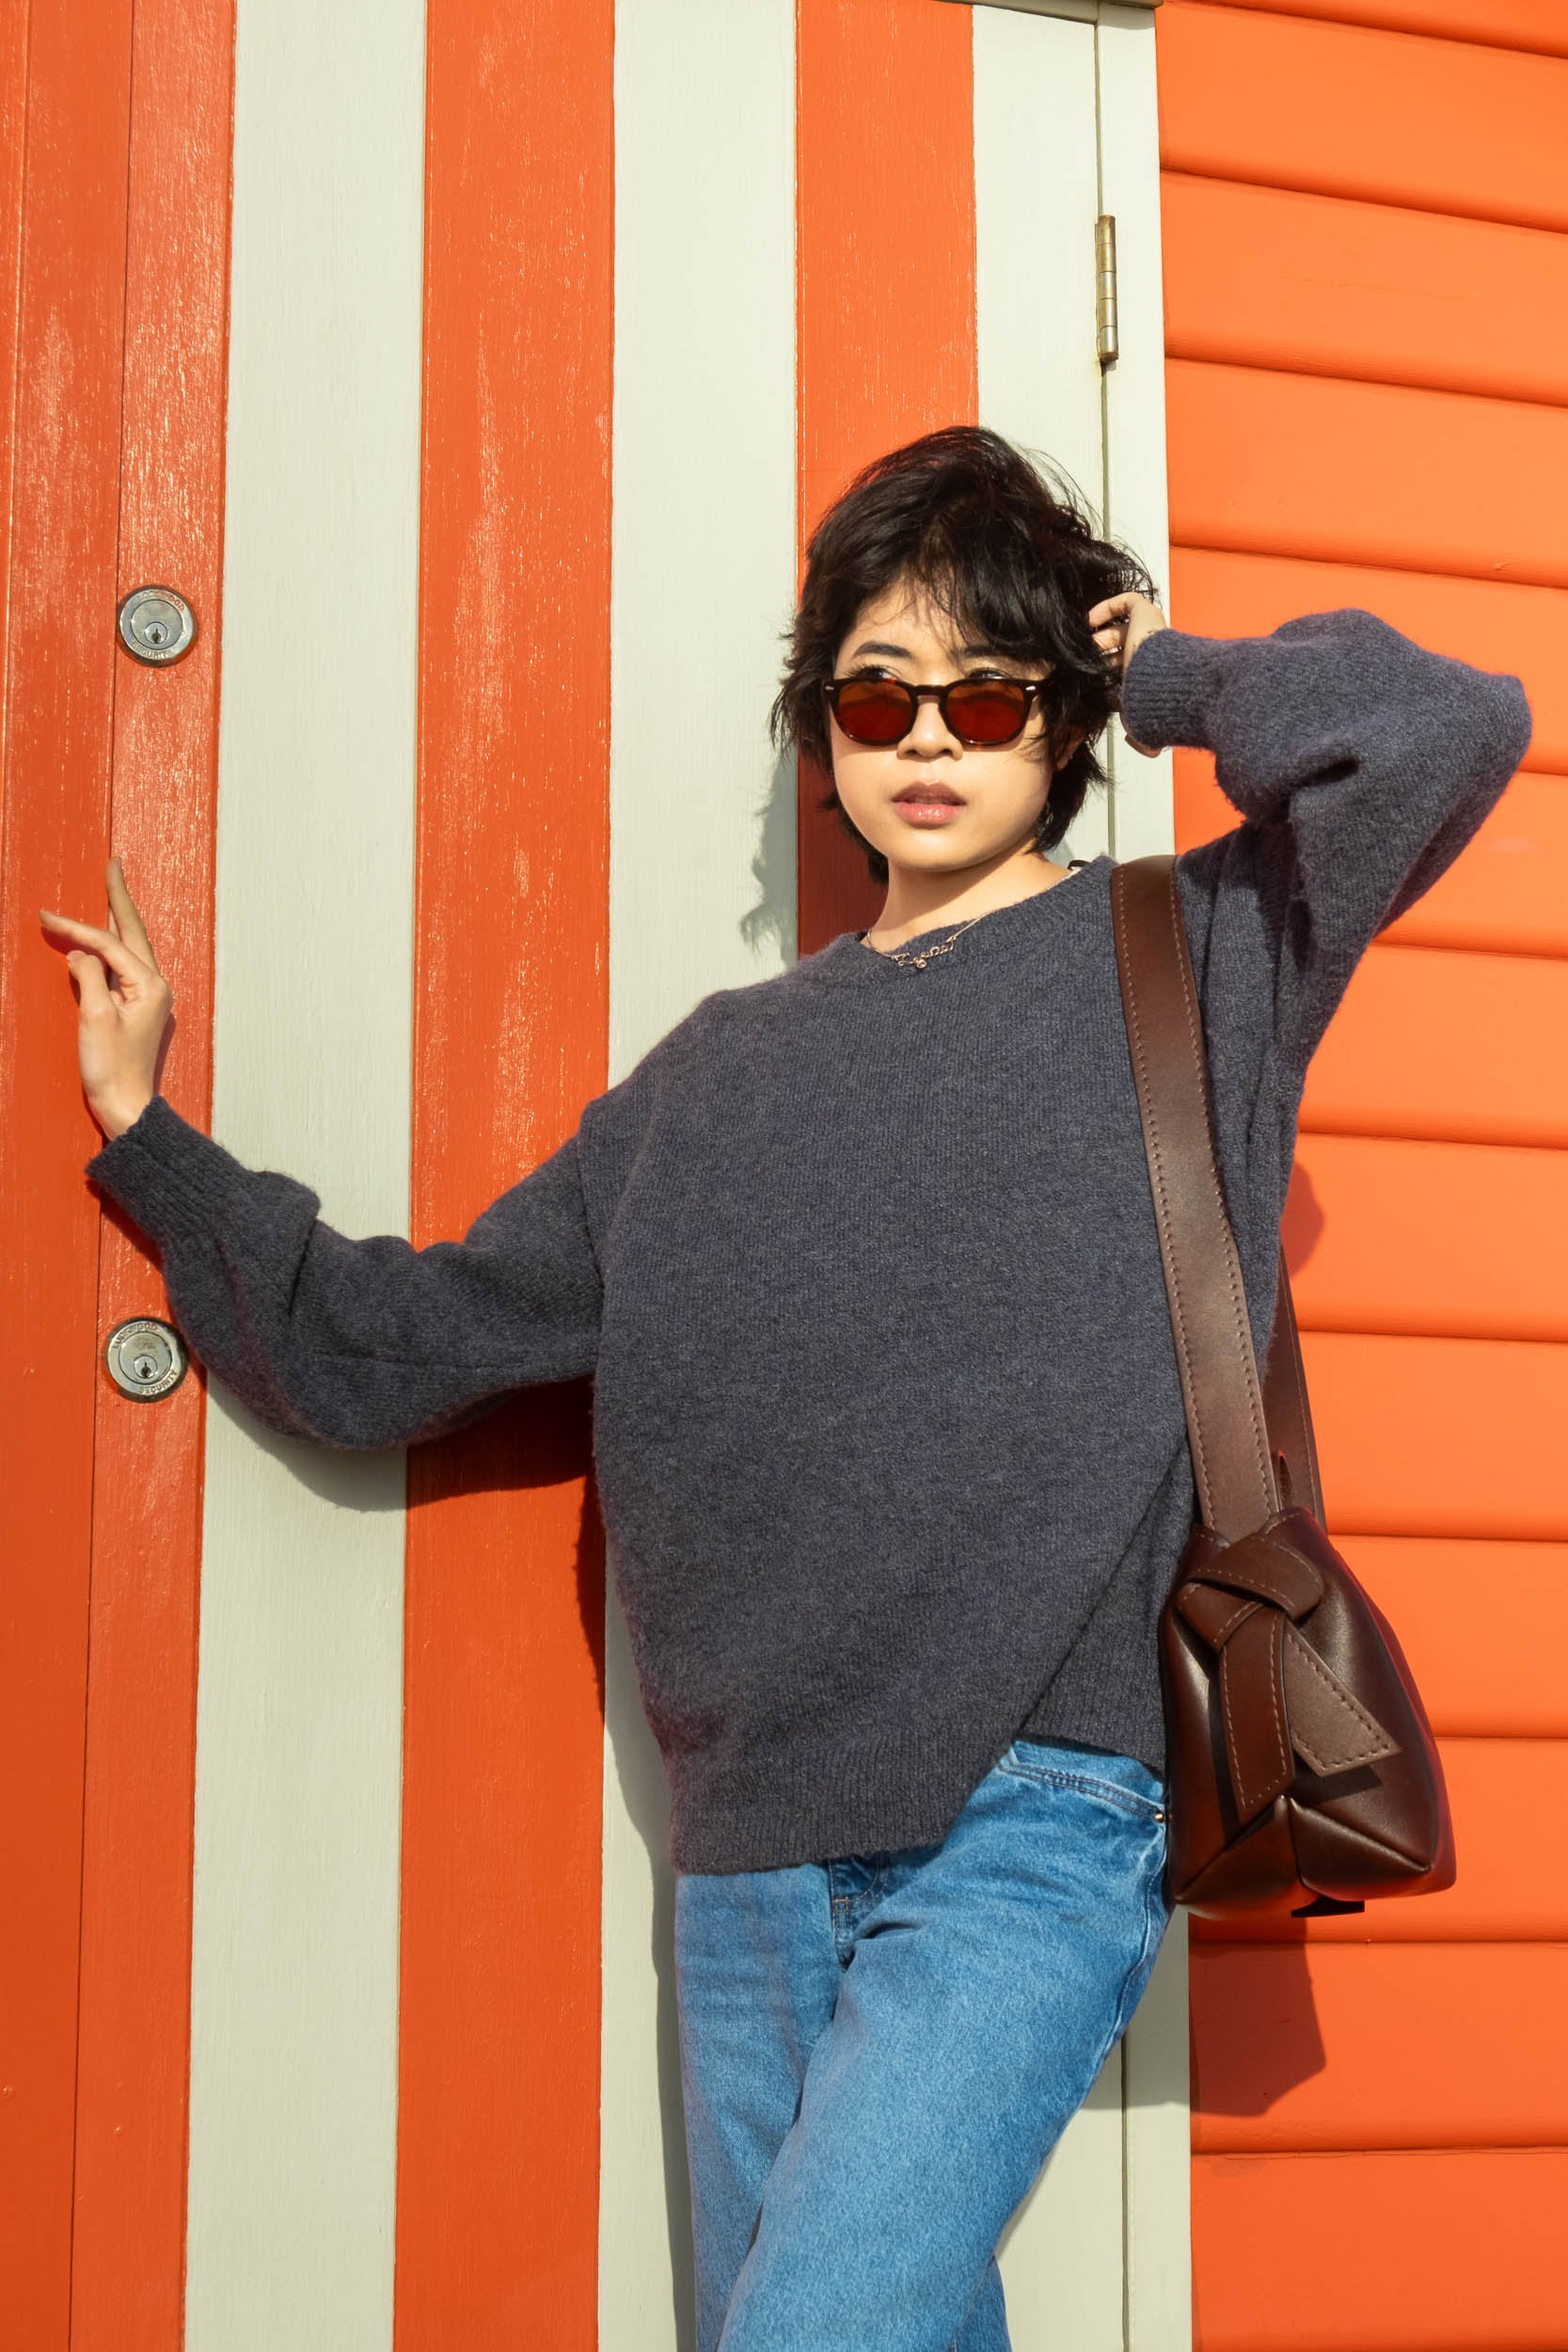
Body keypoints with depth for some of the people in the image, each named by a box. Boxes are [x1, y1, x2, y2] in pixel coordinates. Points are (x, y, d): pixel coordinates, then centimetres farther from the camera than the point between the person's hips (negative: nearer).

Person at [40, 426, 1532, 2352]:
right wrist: (144, 1134, 14)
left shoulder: (1191, 959, 5)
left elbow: (1441, 729, -12)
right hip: (748, 1859, 5)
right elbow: (394, 1350, 17)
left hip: (1030, 1827, -5)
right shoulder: (725, 1068, 16)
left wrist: (1169, 676, 3)